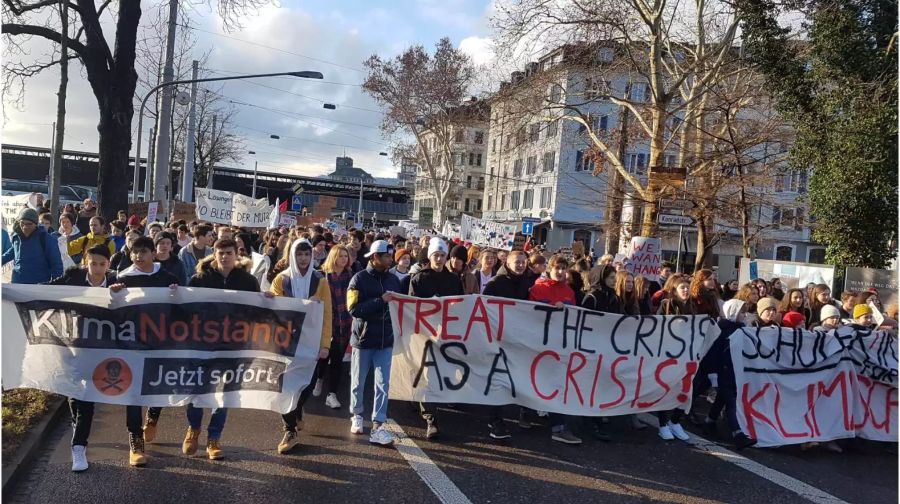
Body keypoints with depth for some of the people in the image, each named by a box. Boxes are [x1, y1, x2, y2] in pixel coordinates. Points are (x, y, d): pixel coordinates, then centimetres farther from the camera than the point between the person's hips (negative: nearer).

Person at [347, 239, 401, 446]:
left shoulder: (393, 279, 4)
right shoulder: (359, 279, -8)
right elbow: (354, 309, -18)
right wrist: (381, 301, -23)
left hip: (385, 340, 3)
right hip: (363, 339, -3)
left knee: (383, 384, -1)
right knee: (358, 382, 12)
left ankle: (377, 427, 1)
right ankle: (357, 415, 34)